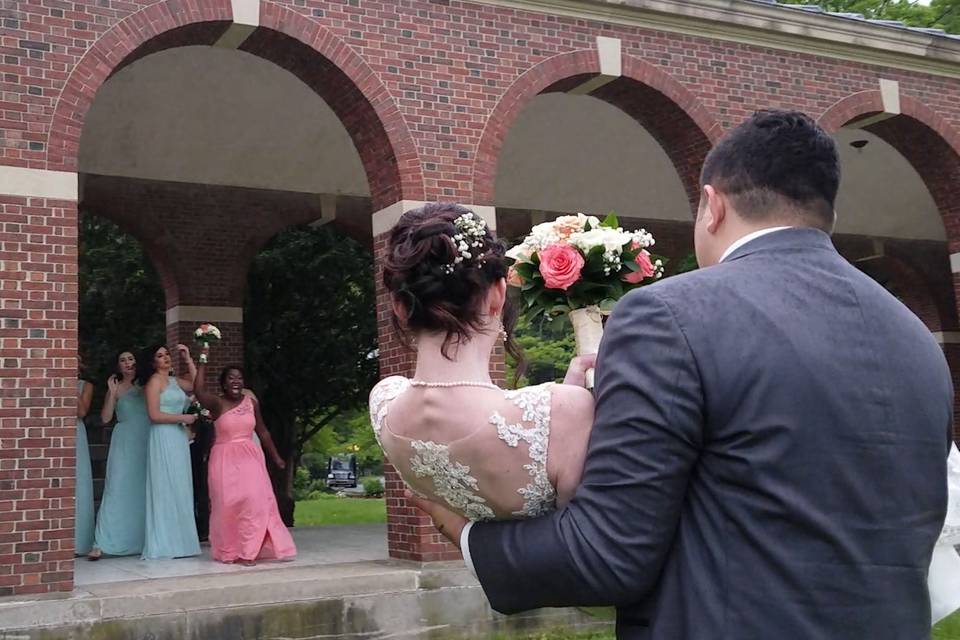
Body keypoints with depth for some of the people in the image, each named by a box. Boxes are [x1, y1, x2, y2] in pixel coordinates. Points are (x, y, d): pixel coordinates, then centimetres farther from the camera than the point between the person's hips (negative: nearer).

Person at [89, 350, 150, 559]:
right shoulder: (116, 388, 5)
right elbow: (105, 418, -3)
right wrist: (112, 393, -11)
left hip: (146, 443, 3)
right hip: (125, 442, -3)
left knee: (143, 491, 4)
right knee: (117, 489, -8)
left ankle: (140, 540, 10)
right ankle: (101, 544, -8)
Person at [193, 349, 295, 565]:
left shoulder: (251, 402, 6)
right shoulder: (217, 403, -4)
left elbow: (262, 431, 15)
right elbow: (199, 391, -25)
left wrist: (276, 457, 18)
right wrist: (203, 361, -20)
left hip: (249, 456, 2)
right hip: (224, 458, -2)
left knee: (254, 500, -11)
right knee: (227, 503, -1)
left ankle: (249, 550, -5)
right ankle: (228, 551, 12)